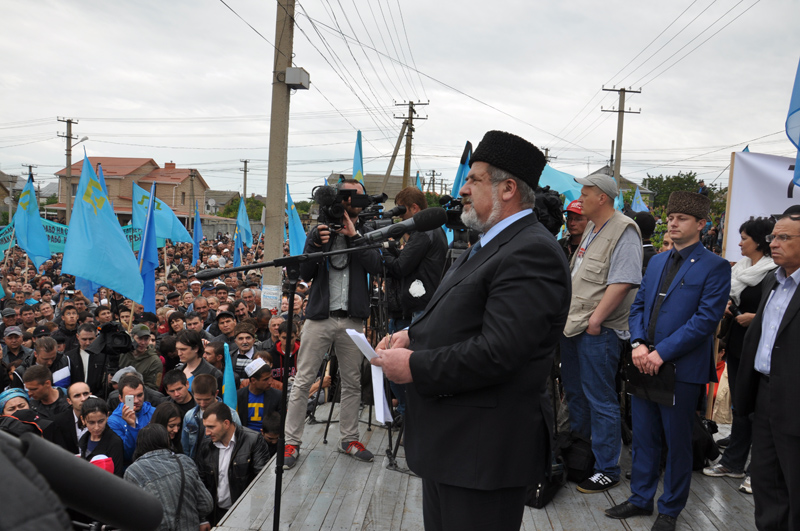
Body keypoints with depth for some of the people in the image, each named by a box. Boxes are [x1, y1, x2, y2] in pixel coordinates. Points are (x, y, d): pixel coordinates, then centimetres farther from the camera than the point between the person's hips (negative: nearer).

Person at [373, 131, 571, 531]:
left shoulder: (531, 253, -21)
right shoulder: (489, 244, 14)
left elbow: (497, 352, -28)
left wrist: (415, 366, -20)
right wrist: (414, 335, 4)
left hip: (484, 451, -10)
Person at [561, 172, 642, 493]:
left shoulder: (624, 231, -13)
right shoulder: (592, 229, 17)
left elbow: (622, 281, -22)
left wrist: (596, 318, -24)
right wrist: (567, 314, 18)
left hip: (599, 331, -10)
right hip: (572, 325, 10)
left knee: (600, 401, -3)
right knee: (574, 394, 18)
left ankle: (607, 470, 7)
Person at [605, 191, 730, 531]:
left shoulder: (715, 267, -7)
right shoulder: (657, 262, 14)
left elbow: (706, 318, -15)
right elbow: (638, 306, 14)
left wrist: (661, 353, -18)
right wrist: (638, 344, -5)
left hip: (682, 369, -6)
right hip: (645, 364, 6)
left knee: (677, 442, 7)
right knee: (643, 436, 14)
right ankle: (641, 499, 29)